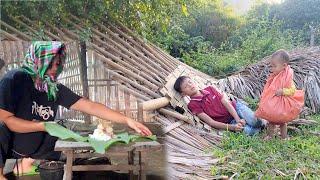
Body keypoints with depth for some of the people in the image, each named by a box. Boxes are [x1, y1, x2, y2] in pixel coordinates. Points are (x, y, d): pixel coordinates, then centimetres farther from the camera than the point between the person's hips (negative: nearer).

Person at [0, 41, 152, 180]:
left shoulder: (55, 89, -8)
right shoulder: (15, 79, -20)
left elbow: (91, 107, -14)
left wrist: (127, 120, -20)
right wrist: (44, 126, -24)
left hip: (34, 147, 5)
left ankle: (29, 161, 6)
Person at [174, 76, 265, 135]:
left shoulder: (209, 89, 4)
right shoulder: (193, 105, -8)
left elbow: (226, 102, -3)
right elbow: (211, 122, -15)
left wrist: (238, 119, -18)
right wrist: (232, 127, -25)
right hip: (229, 122, -2)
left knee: (254, 121, -26)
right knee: (248, 131, -29)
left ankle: (260, 121, 6)